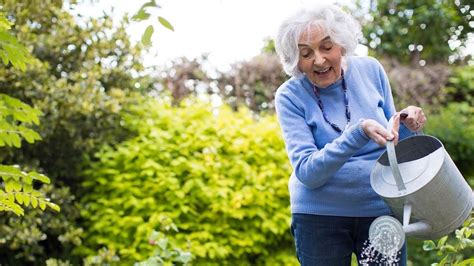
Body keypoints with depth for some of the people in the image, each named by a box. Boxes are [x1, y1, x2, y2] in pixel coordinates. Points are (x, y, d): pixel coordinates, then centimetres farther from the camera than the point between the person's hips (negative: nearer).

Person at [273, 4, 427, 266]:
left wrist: (407, 126, -12)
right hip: (319, 216, -2)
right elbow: (306, 172, -19)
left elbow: (392, 144, 11)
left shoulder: (371, 70, -2)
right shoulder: (290, 96, -10)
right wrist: (359, 132, -31)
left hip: (382, 209, 2)